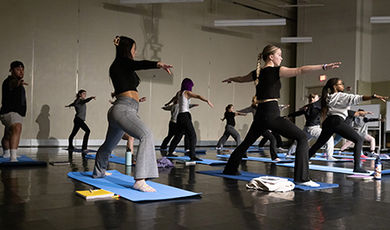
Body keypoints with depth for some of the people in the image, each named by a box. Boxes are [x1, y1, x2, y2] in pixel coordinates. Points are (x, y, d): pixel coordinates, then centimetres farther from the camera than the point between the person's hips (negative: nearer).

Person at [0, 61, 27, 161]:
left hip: (17, 113, 11)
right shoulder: (10, 81, -14)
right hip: (10, 112, -11)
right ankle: (13, 157, -47)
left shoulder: (17, 82, 16)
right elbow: (10, 86, -41)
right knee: (17, 129, -34)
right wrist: (16, 84, -64)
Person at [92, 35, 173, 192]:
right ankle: (140, 180, -37)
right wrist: (158, 64, -42)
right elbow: (139, 64, -26)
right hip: (123, 109, -11)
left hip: (119, 110, 11)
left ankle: (98, 172, 51)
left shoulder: (120, 65, 21)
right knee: (146, 135, -28)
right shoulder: (121, 62, -6)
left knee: (109, 144, 28)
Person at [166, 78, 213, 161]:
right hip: (185, 116, -9)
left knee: (178, 135, 20)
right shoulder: (187, 92, -6)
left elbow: (174, 98, 39)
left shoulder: (179, 93, 16)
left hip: (180, 116, 9)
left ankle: (170, 152, 28)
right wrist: (207, 101, -36)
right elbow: (198, 96, -21)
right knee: (192, 136, -12)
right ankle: (192, 155, -21)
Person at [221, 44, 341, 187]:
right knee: (302, 137, -9)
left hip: (260, 115, 8)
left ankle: (230, 169, 38)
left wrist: (230, 79, 54)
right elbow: (300, 70, -17)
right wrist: (324, 67, -21)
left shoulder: (258, 72, 14)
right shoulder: (275, 71, -7)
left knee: (247, 142, 26)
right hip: (271, 114, -8)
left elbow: (241, 78, 33)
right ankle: (301, 178, -15)